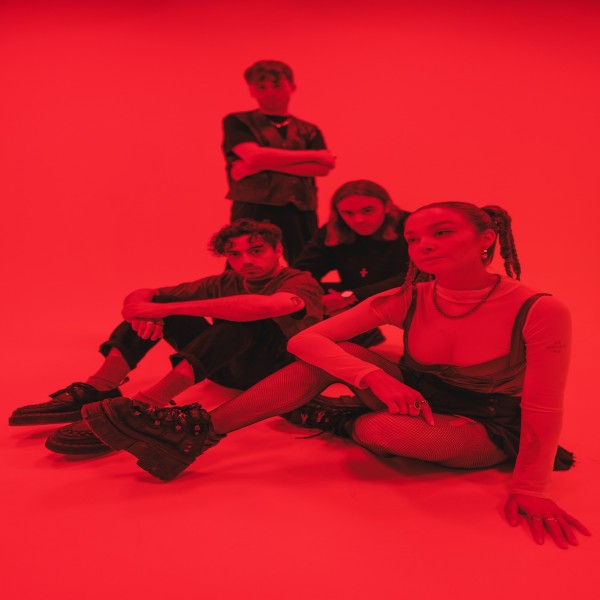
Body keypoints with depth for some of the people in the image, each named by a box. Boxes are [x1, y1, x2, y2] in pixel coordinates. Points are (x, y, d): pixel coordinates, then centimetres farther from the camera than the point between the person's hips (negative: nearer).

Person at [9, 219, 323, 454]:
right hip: (227, 368, 6)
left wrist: (165, 309, -32)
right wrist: (144, 311, -24)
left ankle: (146, 406, -40)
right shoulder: (225, 284, 8)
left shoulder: (302, 283, -9)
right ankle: (99, 390, -17)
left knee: (243, 316, -34)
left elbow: (268, 306, -35)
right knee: (158, 301, -5)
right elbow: (138, 295, 4)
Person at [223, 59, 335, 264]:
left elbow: (323, 167, -1)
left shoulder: (309, 131, 16)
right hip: (254, 211, -2)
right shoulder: (237, 122, 8)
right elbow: (255, 155, -9)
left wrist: (264, 164, -9)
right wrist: (314, 155, -1)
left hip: (301, 213, 3)